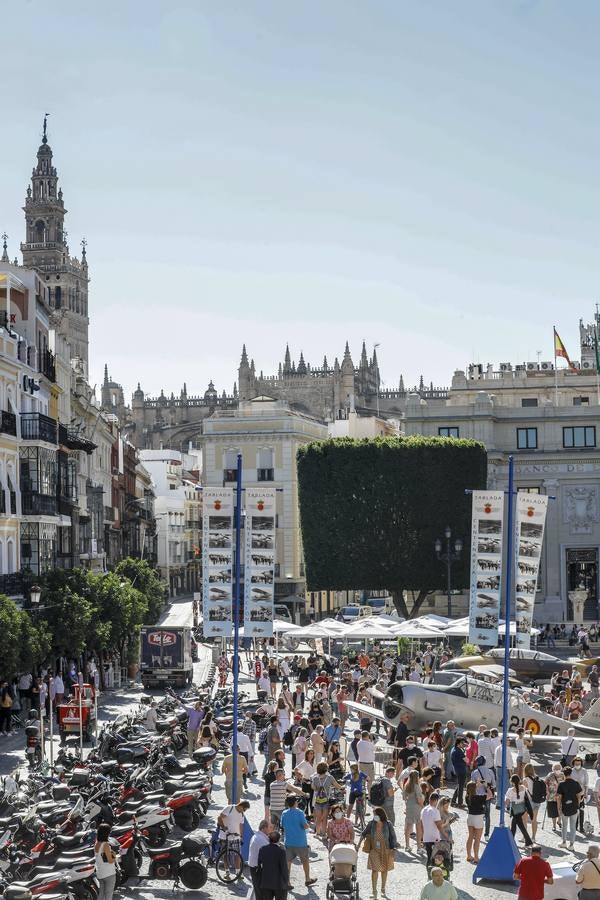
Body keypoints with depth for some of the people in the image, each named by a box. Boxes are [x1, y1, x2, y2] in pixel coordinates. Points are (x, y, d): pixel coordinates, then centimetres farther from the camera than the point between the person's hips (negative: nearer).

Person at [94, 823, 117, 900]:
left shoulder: (96, 844, 4)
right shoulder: (106, 845, -19)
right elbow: (110, 860, -18)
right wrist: (114, 857, 2)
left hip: (99, 874, 7)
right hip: (109, 874, -7)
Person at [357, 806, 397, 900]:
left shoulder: (388, 825, -10)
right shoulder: (371, 824, -6)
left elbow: (393, 837, -2)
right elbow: (364, 834, 6)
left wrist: (393, 849, -4)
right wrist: (358, 844, 5)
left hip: (385, 851, 0)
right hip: (374, 850, 0)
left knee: (384, 870, 13)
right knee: (375, 870, -8)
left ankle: (383, 889, 30)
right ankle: (374, 891, -1)